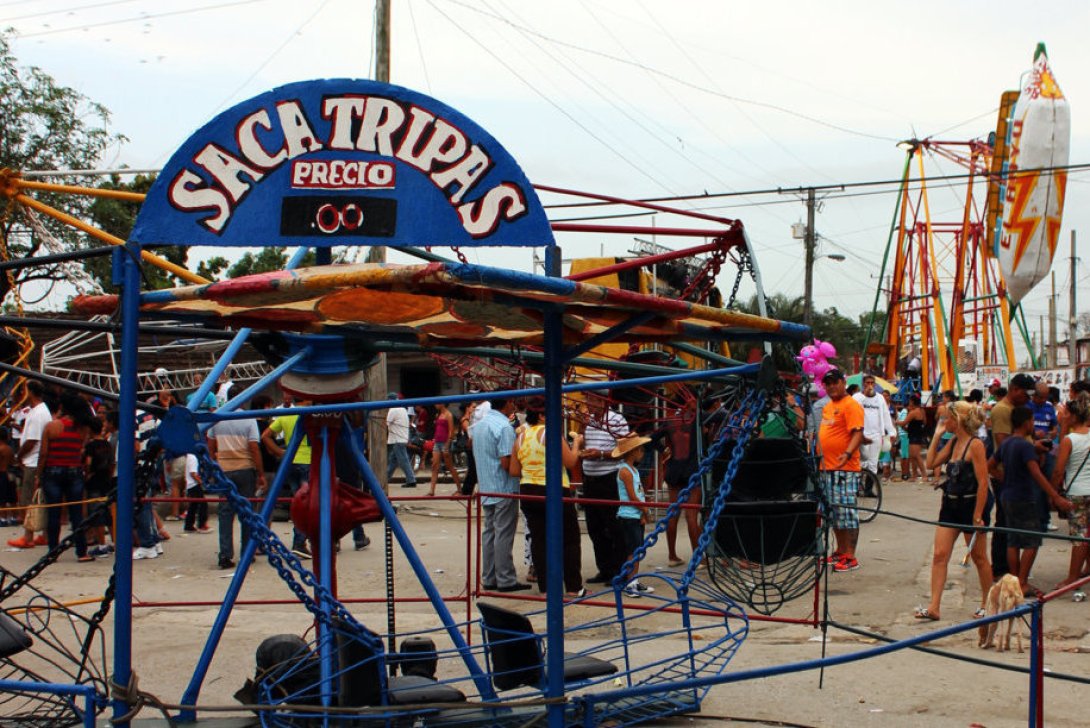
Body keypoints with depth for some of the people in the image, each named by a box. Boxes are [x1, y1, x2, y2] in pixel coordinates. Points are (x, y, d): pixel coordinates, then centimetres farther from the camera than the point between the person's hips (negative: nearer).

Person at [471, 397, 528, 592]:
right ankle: (506, 580, 0)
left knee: (489, 532, 12)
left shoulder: (479, 424, 10)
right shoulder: (504, 427, -18)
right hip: (504, 489, -8)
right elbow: (507, 463, -22)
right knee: (504, 535, -4)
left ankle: (489, 578, 16)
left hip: (486, 488, 8)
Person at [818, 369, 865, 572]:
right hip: (827, 467, 9)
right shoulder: (827, 407, 18)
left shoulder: (851, 405, -10)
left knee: (846, 511, -8)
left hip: (845, 468, -9)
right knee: (833, 512, 15)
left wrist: (848, 454, -32)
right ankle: (840, 552, 24)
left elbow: (858, 433, -19)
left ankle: (851, 557, -6)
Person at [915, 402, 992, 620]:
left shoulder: (975, 445, -16)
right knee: (939, 555, -1)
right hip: (950, 504, 8)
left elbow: (983, 482, -18)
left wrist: (978, 515, -19)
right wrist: (937, 435, 6)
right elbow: (931, 463, 10)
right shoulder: (952, 443, 8)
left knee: (979, 557, 8)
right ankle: (934, 607, -4)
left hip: (971, 504, -8)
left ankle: (987, 604, 24)